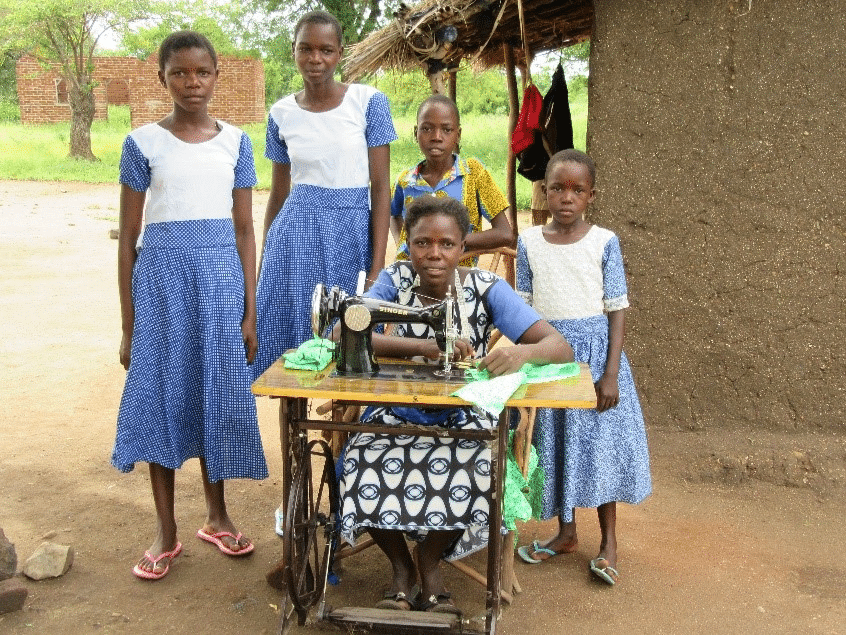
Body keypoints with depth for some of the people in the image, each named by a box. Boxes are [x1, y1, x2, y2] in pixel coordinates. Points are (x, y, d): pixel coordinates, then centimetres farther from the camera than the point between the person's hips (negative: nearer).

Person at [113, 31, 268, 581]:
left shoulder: (235, 142, 6)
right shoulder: (143, 143, 0)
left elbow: (244, 229, 7)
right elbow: (128, 237, 2)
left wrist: (250, 312, 3)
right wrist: (128, 326, 1)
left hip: (221, 275, 2)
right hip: (162, 275, -1)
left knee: (219, 391, 7)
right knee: (162, 393, 4)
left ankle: (217, 515, 26)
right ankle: (167, 533, 18)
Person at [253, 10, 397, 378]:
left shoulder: (368, 102, -4)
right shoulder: (282, 113, 5)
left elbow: (381, 187, -5)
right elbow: (278, 193, 13)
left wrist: (378, 267, -11)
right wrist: (264, 263, 16)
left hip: (352, 233, -2)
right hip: (296, 233, 2)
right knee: (290, 350, 5)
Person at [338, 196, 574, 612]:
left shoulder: (487, 289, -10)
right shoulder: (395, 281, -7)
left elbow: (561, 347, -17)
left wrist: (522, 351, -42)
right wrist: (423, 347, -38)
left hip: (463, 418, -1)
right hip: (397, 413, 1)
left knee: (472, 471, -31)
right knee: (364, 465, -27)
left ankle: (429, 564, 2)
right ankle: (400, 566, 4)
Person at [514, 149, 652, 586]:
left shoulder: (604, 242, -5)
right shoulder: (529, 242, 1)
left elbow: (616, 310, -5)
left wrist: (611, 373, -11)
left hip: (594, 352, -2)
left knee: (599, 440, 4)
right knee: (553, 441, 11)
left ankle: (608, 540, 22)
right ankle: (566, 532, 30)